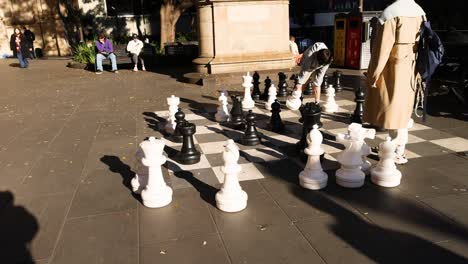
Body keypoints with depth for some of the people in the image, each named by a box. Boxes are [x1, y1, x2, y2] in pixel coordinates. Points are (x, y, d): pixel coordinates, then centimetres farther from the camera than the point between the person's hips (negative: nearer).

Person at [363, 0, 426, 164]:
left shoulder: (390, 13, -15)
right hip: (409, 70, 7)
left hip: (391, 71, -7)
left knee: (392, 110, 1)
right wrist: (417, 71, 15)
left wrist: (373, 74, -11)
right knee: (402, 109, 15)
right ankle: (400, 150, 24)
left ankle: (398, 155, 9)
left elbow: (382, 48, -18)